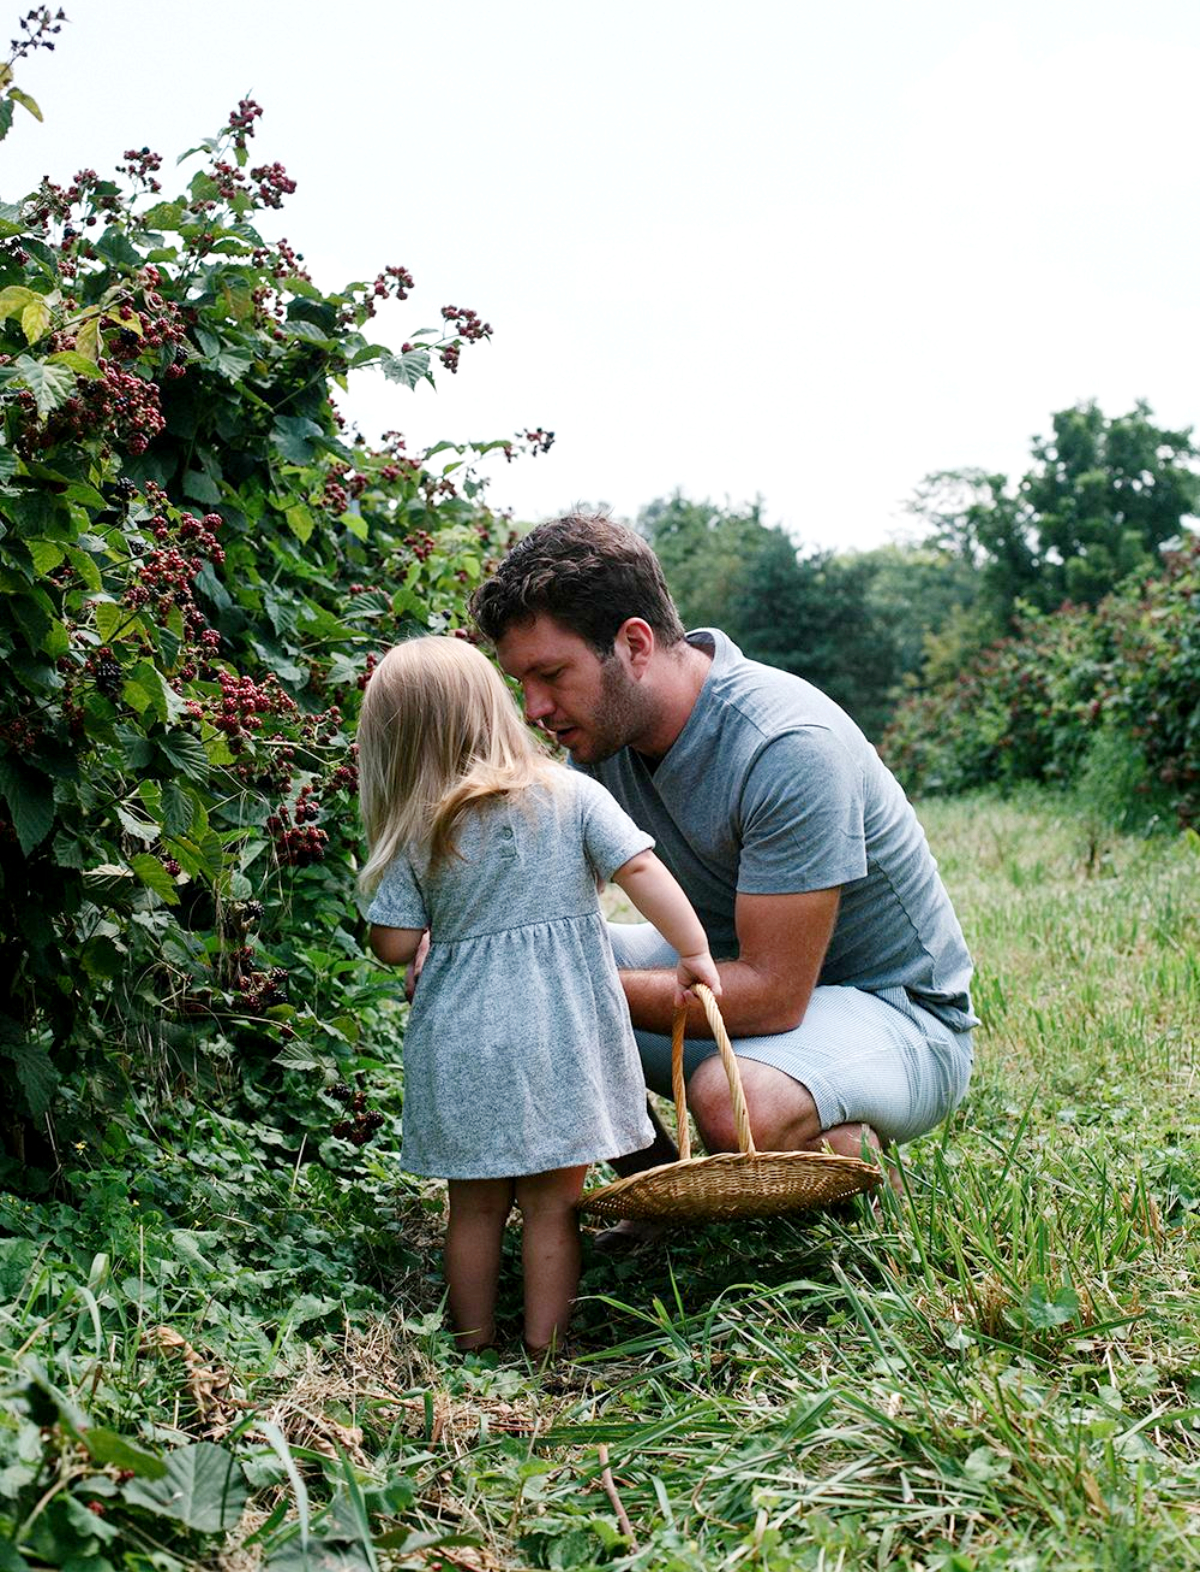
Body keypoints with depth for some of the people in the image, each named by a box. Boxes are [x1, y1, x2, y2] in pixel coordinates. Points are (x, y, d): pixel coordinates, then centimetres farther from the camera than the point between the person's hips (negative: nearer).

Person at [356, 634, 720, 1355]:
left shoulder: (417, 834, 0)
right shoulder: (571, 794, -2)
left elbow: (393, 945, 1)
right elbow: (641, 869, -11)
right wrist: (695, 950, -5)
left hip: (460, 1045, 1)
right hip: (559, 1040, -1)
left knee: (475, 1207, 14)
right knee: (552, 1207, 8)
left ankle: (475, 1348, 23)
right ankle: (544, 1352, 13)